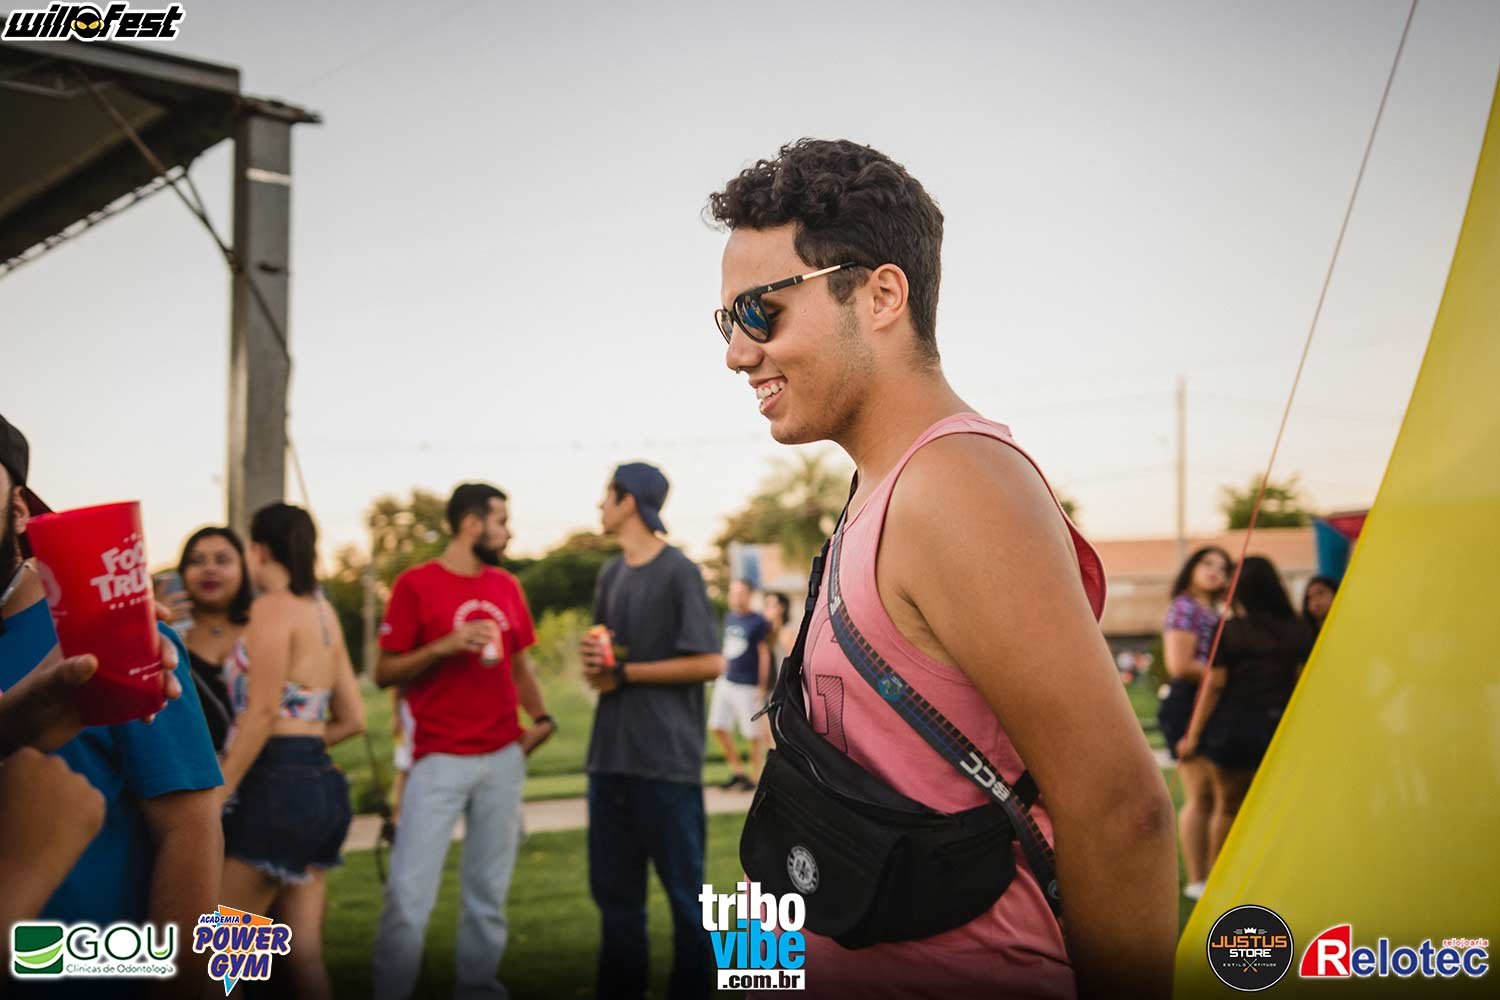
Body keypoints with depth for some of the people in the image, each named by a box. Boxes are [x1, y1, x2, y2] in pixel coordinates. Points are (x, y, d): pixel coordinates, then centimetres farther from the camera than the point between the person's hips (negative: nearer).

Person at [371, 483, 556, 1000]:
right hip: (440, 760, -5)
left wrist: (540, 717, 4)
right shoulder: (416, 584, -4)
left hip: (504, 758, 5)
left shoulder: (507, 586, 11)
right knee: (409, 894, -7)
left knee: (488, 892, 9)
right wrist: (444, 646, -18)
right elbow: (384, 673, -4)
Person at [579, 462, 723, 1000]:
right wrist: (592, 663, -3)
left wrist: (624, 673, -10)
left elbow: (709, 663, -13)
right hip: (609, 756, 7)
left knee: (684, 891, 3)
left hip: (666, 758, -7)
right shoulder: (610, 575, 15)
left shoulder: (679, 572, -8)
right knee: (614, 889, 14)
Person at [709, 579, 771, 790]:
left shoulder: (758, 622, -8)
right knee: (718, 726, 3)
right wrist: (723, 672, 17)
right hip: (726, 681, 7)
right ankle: (737, 770, 15)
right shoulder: (729, 618, 12)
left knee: (755, 733, 0)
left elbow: (764, 655, -7)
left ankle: (754, 776, 11)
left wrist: (762, 687, -8)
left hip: (748, 686, -7)